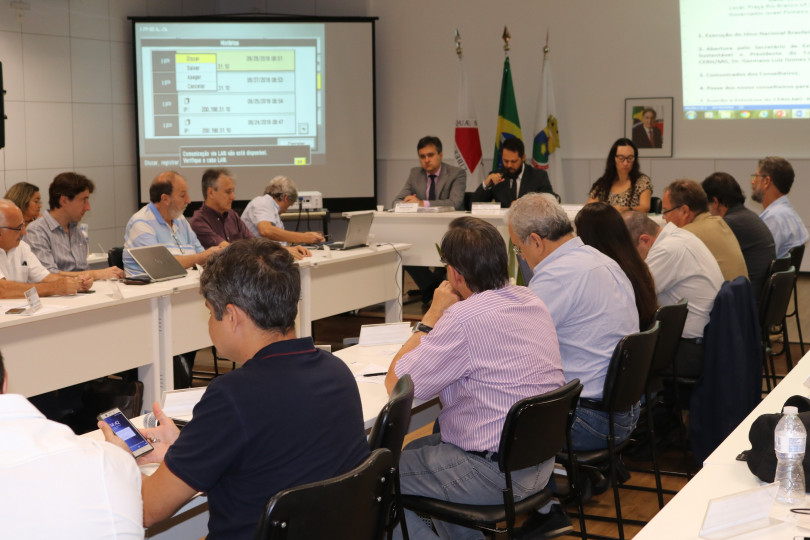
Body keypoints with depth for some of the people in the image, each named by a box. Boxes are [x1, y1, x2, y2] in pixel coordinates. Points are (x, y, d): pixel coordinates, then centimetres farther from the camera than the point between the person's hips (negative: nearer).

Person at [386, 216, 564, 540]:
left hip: (496, 475, -9)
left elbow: (396, 384, -14)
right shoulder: (531, 302, 4)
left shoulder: (463, 318, -23)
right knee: (417, 449, 28)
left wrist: (432, 315, -6)